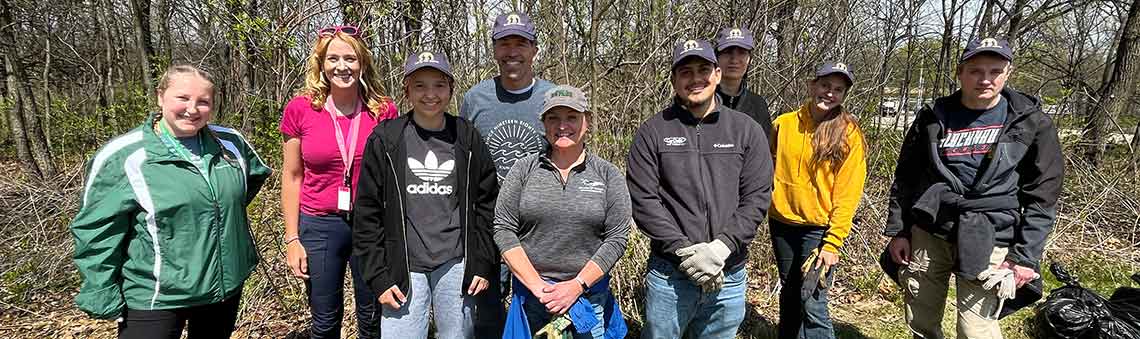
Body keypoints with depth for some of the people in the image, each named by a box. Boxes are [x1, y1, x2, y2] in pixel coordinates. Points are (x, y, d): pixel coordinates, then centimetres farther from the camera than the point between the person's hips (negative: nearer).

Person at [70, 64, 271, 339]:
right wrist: (104, 299, -10)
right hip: (156, 299, -4)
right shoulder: (123, 156, -12)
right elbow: (97, 234, -10)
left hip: (228, 285, 5)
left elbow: (257, 174, 20)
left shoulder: (230, 143, 0)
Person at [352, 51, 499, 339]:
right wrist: (378, 276, -4)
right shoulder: (385, 140, -2)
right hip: (404, 267, -1)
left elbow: (486, 204, 6)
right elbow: (367, 212, 0)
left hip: (456, 265, 1)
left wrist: (484, 264, 1)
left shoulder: (467, 138, 3)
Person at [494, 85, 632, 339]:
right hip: (531, 295, 1)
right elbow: (503, 229, -3)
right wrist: (537, 286, -11)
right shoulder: (523, 170, 1)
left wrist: (576, 286, -13)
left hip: (590, 296, 0)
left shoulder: (609, 175, 0)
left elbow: (617, 238, -5)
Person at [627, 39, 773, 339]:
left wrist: (720, 247, -14)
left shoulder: (747, 130, 4)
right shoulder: (652, 132, -2)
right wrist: (685, 250, -16)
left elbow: (757, 198, -1)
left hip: (730, 277, 2)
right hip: (669, 275, -2)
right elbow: (643, 200, -8)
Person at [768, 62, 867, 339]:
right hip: (782, 222, 4)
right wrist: (765, 205, 1)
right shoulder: (783, 124, 0)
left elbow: (848, 193, -11)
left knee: (812, 304, -7)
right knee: (788, 294, 18)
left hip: (819, 229, -4)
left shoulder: (848, 133, -8)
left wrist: (833, 243, -15)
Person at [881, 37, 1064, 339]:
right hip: (926, 234, 3)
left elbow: (1042, 197, -1)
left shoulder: (1032, 124, 0)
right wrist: (897, 231, 6)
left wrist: (1026, 257, -6)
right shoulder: (933, 119, 5)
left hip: (987, 244, -2)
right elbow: (904, 178, 10)